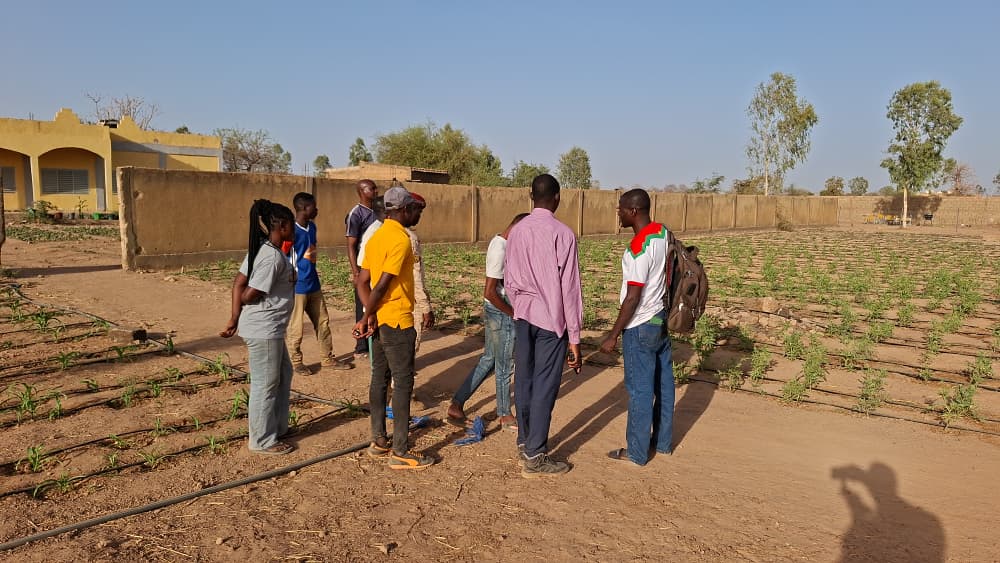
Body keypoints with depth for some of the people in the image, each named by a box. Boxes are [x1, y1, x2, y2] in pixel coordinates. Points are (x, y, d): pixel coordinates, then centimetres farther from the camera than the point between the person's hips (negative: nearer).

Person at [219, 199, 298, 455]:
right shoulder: (273, 257, -21)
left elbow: (238, 283, 7)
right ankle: (263, 441, 16)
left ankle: (277, 427, 34)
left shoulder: (262, 250, 8)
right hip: (264, 330, -10)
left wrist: (234, 319, 5)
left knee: (283, 374, 22)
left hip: (270, 329, 10)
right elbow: (249, 295, -20)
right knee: (265, 385, 2)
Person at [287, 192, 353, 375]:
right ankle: (296, 362, 19)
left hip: (313, 284, 8)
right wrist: (291, 281, -16)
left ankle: (328, 358, 25)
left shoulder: (312, 227, 9)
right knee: (295, 327, 4)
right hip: (297, 287, -8)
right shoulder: (292, 231, -18)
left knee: (323, 322, 14)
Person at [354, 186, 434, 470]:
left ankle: (379, 441, 24)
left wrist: (369, 315, 0)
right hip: (397, 321, -9)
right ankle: (400, 452, 3)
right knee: (403, 384, -3)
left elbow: (363, 282, 7)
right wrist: (368, 316, -10)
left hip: (379, 320, 9)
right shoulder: (401, 240, -17)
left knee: (380, 379, 14)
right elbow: (382, 285, -21)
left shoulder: (376, 237, 11)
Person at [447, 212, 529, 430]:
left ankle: (457, 404, 22)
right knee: (504, 366, 6)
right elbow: (490, 293, -25)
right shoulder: (500, 250, -23)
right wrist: (514, 314, -15)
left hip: (497, 311, 9)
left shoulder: (500, 242, 8)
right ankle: (505, 416, 22)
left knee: (488, 360, 17)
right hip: (501, 313, -9)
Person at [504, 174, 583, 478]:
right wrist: (574, 337, -8)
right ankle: (535, 457, 9)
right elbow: (569, 289, -13)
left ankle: (524, 442, 29)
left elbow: (508, 280, 8)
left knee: (524, 381, 15)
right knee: (545, 386, 2)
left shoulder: (516, 231, 3)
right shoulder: (562, 234, -13)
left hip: (523, 316, 6)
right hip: (551, 318, -6)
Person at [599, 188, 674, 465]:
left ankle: (636, 452, 14)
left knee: (639, 390, 2)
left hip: (641, 327, -9)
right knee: (663, 384, 17)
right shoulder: (663, 233, 3)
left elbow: (633, 299, -23)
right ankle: (663, 441, 31)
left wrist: (613, 336, -17)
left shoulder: (637, 249, -24)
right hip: (662, 319, 9)